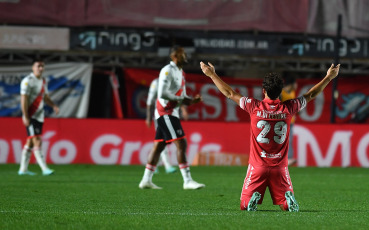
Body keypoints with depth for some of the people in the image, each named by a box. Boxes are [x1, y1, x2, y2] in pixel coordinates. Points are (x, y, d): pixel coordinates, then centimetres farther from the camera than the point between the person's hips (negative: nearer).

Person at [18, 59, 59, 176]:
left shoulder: (43, 81, 14)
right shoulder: (27, 81, -11)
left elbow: (45, 97, 23)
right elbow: (24, 99, -15)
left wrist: (53, 106, 4)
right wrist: (25, 117, -20)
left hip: (39, 116, 8)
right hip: (30, 117, -8)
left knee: (30, 142, 11)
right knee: (37, 142, -12)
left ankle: (23, 169, 16)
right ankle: (44, 168, -18)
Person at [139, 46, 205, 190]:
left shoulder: (180, 72, 18)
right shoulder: (168, 70, -13)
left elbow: (181, 96, 21)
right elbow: (162, 93, -21)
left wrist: (192, 100, 2)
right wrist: (181, 99, -16)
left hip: (171, 113, 10)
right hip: (166, 112, -10)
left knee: (158, 146, 11)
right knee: (181, 144, -13)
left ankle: (146, 180, 15)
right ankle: (187, 181, -14)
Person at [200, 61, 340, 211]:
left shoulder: (254, 107, -8)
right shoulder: (288, 108, -4)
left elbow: (230, 93, 4)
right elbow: (311, 95, 11)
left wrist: (211, 75, 15)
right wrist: (329, 77, 23)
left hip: (257, 166, -1)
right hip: (280, 167, 1)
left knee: (245, 206, 7)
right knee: (286, 206, 10)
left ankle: (254, 199, -25)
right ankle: (289, 199, -23)